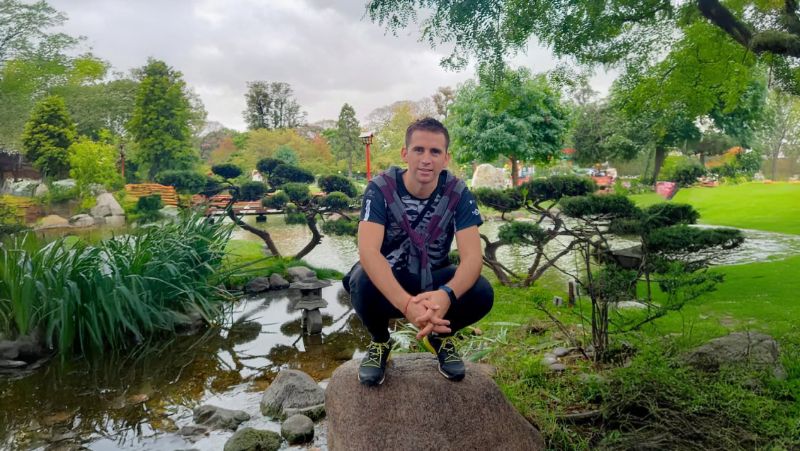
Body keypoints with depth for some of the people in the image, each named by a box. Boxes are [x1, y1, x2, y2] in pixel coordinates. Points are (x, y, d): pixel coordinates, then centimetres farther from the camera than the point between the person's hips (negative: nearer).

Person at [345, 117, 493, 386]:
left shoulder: (458, 193, -15)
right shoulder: (381, 189, -21)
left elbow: (472, 255, -25)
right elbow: (368, 251, -35)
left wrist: (447, 294, -48)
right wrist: (406, 303, -51)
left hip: (433, 280, 2)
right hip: (387, 281, -1)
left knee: (481, 294, -27)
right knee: (363, 284, -36)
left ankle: (440, 336, 8)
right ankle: (380, 341, 0)